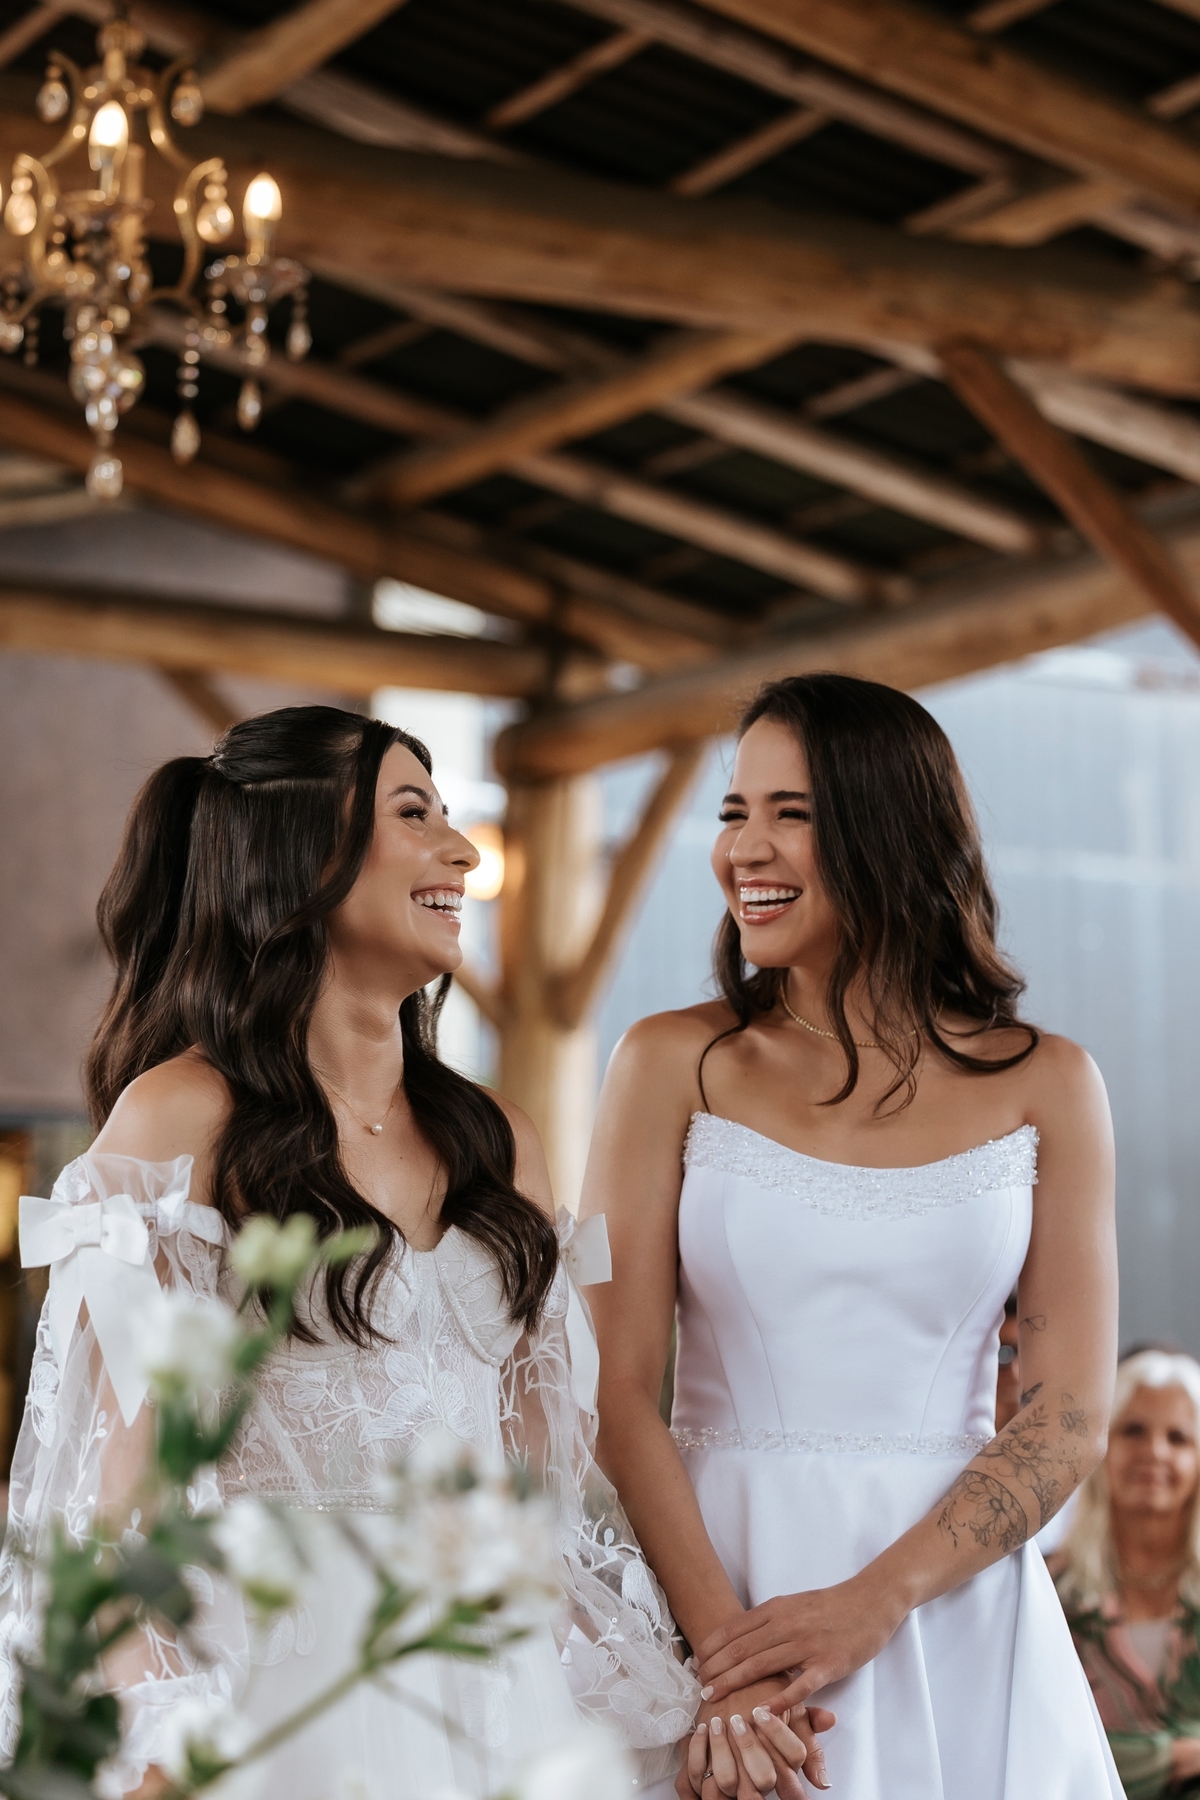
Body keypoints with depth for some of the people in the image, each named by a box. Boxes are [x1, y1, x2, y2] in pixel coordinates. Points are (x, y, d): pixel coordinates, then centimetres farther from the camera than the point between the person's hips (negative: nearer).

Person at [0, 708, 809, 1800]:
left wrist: (700, 1684, 3)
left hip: (494, 1683, 5)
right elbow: (124, 1463, -10)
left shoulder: (495, 1139, 11)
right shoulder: (179, 1118, -6)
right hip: (276, 1684, -5)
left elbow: (538, 1457, 12)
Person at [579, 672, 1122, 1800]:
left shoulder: (1045, 1085, 0)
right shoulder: (673, 1064, -1)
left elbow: (1067, 1422, -3)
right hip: (713, 1571, 0)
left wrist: (871, 1603, -16)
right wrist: (727, 1654, -17)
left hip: (953, 1605, 1)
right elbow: (615, 1393, -6)